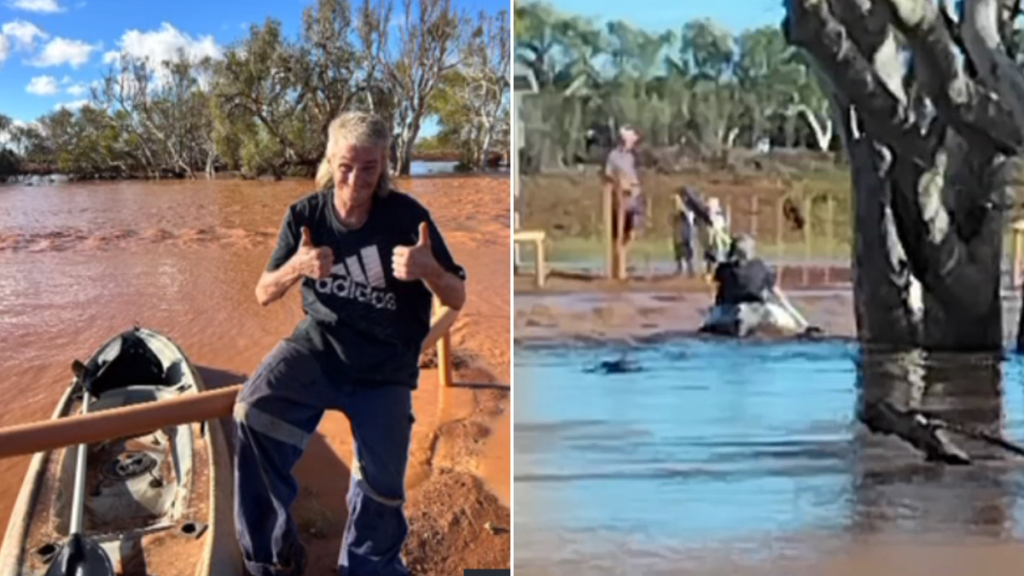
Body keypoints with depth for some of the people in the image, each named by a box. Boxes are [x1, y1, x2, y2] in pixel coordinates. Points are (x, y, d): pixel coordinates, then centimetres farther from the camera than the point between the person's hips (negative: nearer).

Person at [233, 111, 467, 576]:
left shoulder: (407, 216, -16)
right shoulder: (305, 215, -8)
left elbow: (457, 299, -11)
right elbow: (264, 295, -2)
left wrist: (428, 270, -35)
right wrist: (295, 268, -26)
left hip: (384, 369, -1)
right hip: (319, 347, 1)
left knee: (381, 489, -2)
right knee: (253, 411, -25)